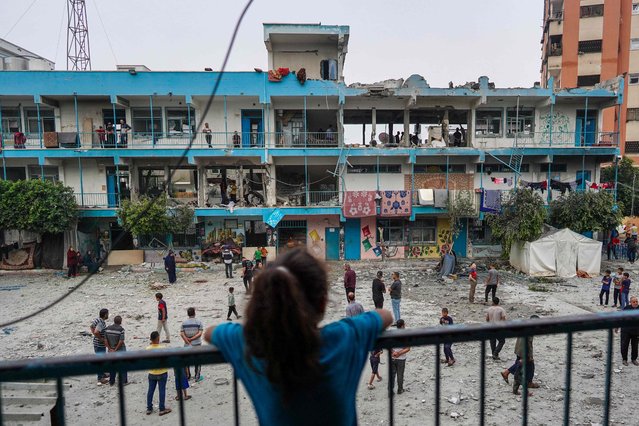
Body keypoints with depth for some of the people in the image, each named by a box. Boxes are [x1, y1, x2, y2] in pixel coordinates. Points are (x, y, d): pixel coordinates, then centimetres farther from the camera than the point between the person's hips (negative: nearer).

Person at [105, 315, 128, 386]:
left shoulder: (107, 328, -2)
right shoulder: (121, 329, -16)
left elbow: (105, 340, -4)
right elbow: (121, 341, -21)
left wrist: (110, 349, -2)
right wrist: (115, 350, -12)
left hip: (111, 350, 4)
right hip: (120, 350, -4)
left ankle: (111, 381, 24)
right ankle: (123, 381, 15)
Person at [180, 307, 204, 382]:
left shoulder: (184, 322, -2)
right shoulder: (199, 322, -8)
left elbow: (181, 334, -8)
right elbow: (200, 333, -15)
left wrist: (188, 341, -10)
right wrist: (192, 339, -11)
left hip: (187, 345, 2)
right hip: (197, 345, -2)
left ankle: (187, 377, 24)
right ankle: (197, 377, 14)